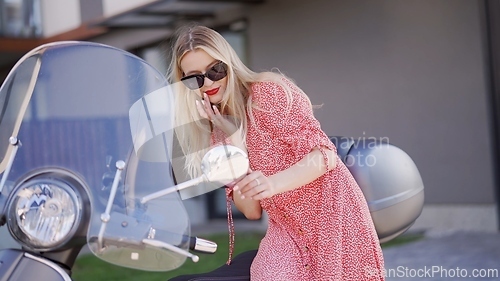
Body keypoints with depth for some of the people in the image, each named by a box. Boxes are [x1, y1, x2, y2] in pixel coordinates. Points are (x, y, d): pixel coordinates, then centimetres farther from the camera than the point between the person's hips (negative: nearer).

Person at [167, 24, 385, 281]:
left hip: (333, 216, -3)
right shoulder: (215, 134, 7)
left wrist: (274, 183, -32)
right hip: (286, 230, 4)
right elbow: (251, 210, -1)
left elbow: (325, 154, -15)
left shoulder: (268, 91, -8)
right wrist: (233, 141, -11)